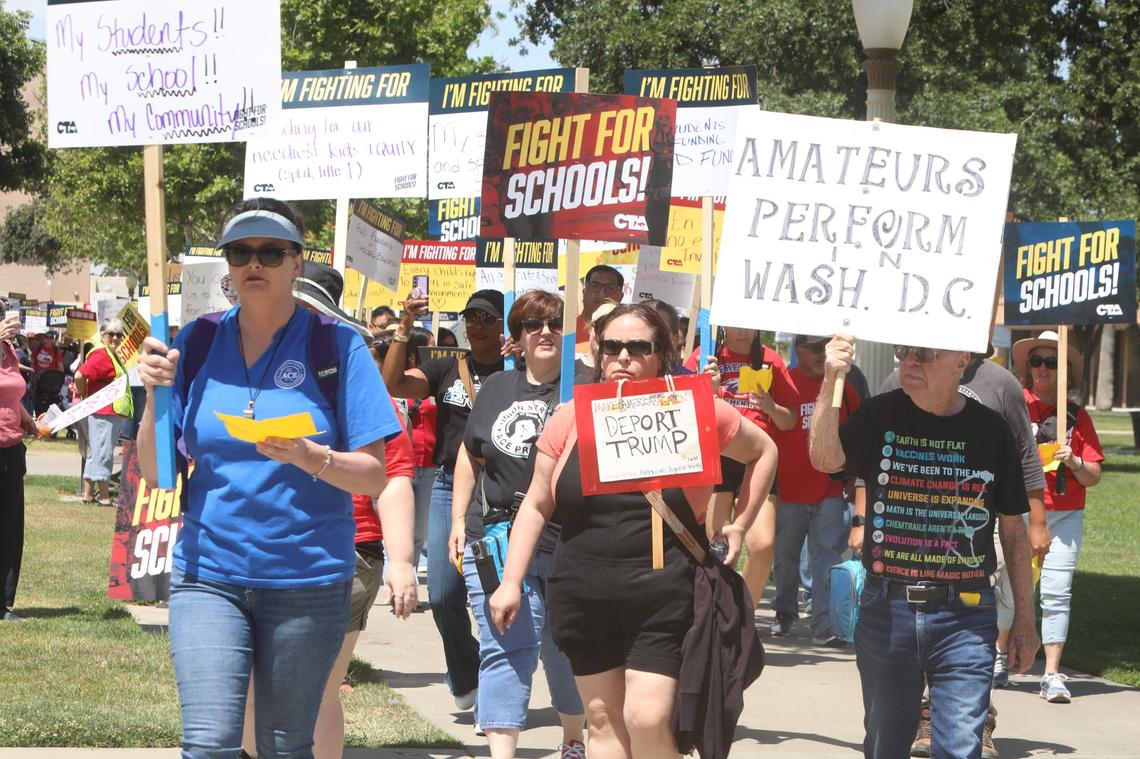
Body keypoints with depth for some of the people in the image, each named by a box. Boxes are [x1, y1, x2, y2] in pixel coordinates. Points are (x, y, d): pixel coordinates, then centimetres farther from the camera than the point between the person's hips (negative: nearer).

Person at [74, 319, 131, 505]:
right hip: (103, 412, -11)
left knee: (95, 454, 14)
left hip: (112, 413, 11)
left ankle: (88, 494, 20)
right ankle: (104, 497, -6)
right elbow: (80, 375, -25)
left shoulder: (112, 355, 18)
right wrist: (85, 397, -11)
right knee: (102, 454, -7)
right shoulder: (101, 355, -14)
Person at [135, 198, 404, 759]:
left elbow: (374, 475, -5)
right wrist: (156, 393, -10)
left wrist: (309, 457, -23)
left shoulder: (335, 345, -2)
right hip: (209, 574, 1)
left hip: (308, 581, -1)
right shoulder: (197, 344, 5)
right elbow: (154, 473, 6)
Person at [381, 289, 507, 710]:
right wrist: (403, 329, -11)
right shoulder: (446, 369, 11)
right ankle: (467, 678, 24)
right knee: (443, 595, 2)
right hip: (450, 488, 3)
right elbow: (394, 383, -1)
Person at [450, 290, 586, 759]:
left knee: (565, 650, 11)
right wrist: (458, 520, 16)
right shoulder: (497, 388, 12)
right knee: (505, 649, -5)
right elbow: (470, 457, 20)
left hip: (568, 543, -2)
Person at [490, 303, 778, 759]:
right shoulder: (570, 419, 4)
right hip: (585, 596, 3)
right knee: (603, 720, 8)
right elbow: (536, 505, 11)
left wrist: (740, 524, 7)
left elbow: (763, 451, 15)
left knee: (648, 719, -14)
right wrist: (511, 582, 5)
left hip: (665, 596, -3)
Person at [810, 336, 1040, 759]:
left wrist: (1024, 618, 7)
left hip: (965, 617, -2)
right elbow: (825, 458, -17)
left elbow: (1013, 530, 7)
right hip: (885, 610, 2)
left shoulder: (991, 431, 1)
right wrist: (831, 381, -27)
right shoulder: (879, 417, 2)